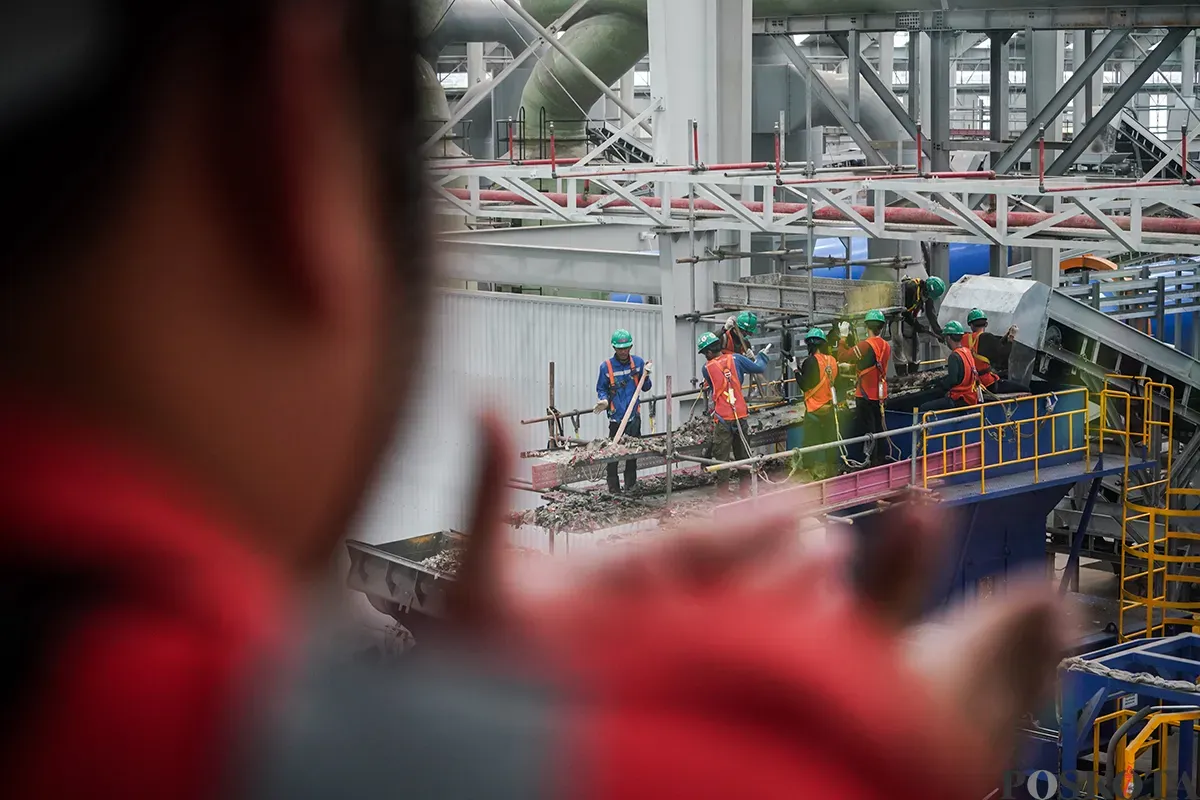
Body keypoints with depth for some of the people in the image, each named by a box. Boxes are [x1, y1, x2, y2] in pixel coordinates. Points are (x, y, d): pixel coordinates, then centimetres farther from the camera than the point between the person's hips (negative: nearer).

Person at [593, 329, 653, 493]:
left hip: (634, 415, 3)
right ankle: (613, 488, 4)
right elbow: (601, 389, 3)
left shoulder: (638, 362, 2)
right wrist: (604, 400, -16)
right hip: (616, 416, -2)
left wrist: (646, 375, -9)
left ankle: (630, 486, 19)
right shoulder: (606, 366, -5)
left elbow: (645, 388, 9)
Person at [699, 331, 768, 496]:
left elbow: (710, 388, 8)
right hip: (740, 414, 3)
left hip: (722, 417, -3)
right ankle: (746, 488, 20)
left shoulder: (707, 368, -5)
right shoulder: (735, 359, -1)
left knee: (722, 455, 2)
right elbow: (759, 368, 3)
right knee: (742, 452, 14)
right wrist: (762, 356, 23)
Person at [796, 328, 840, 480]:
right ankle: (832, 470, 21)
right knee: (830, 439, 14)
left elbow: (805, 386, -17)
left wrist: (798, 371, -3)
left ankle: (819, 471, -5)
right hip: (830, 407, 6)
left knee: (813, 440, -1)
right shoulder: (832, 361, 2)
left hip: (815, 409, -6)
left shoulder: (811, 361, -16)